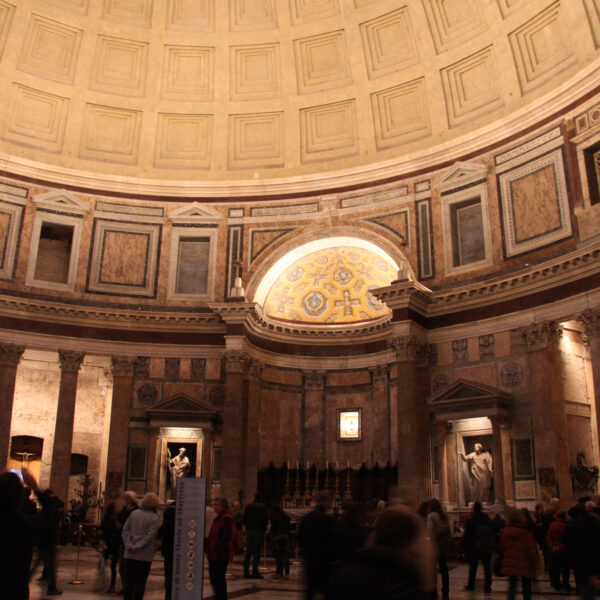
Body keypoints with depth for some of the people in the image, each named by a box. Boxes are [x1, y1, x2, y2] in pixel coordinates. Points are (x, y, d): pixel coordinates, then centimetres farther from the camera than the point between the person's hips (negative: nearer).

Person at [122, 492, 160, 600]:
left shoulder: (134, 513, 5)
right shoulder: (154, 518, -9)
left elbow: (126, 529, 0)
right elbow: (150, 536, -16)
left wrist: (129, 545, -6)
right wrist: (137, 547, -12)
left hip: (130, 555, 4)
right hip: (144, 555, -4)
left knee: (129, 581, 13)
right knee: (140, 582, 5)